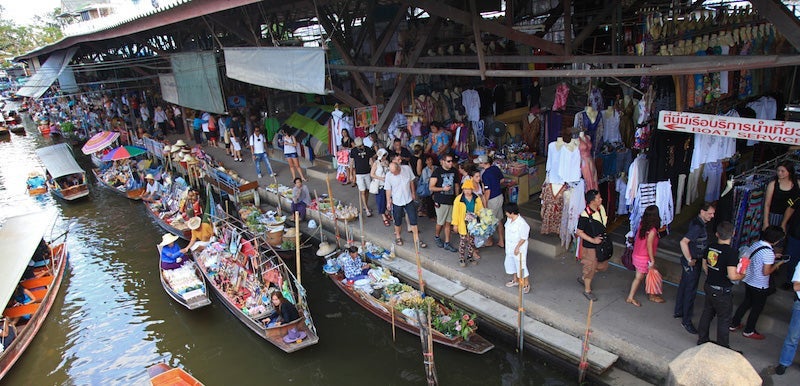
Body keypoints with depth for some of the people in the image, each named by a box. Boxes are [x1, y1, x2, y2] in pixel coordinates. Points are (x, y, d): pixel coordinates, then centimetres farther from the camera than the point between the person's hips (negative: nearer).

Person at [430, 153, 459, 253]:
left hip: (451, 201, 4)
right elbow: (431, 187, -9)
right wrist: (443, 189, -20)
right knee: (440, 222, 5)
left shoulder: (454, 171, 5)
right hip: (441, 202, -4)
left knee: (448, 222, 8)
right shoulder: (437, 171, -10)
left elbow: (456, 185, 16)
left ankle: (447, 243, 16)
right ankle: (437, 237, 33)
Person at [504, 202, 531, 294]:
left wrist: (517, 247, -18)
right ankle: (515, 280, 41)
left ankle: (526, 284, 24)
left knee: (521, 265, 5)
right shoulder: (509, 219, -4)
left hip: (519, 248, -9)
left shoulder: (522, 223, -29)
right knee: (509, 263, 21)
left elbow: (523, 238, -22)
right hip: (510, 247, 9)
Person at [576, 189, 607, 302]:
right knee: (591, 268, 7)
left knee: (603, 265, 20)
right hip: (590, 246, -7)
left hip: (601, 243, 7)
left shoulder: (601, 208, -6)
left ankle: (582, 277, 40)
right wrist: (593, 240, -23)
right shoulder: (585, 215, -27)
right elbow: (579, 232, -19)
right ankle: (587, 290, 28)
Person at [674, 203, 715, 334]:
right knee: (690, 291, -2)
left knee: (683, 286, 20)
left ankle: (678, 312, 34)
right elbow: (683, 242, -34)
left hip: (691, 262, 10)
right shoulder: (697, 226, -24)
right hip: (692, 264, -10)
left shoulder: (698, 222, 6)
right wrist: (690, 260, -25)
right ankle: (686, 321, 7)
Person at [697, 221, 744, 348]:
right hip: (722, 291, -6)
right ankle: (722, 347, 21)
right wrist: (742, 275, -4)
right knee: (724, 319, 9)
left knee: (707, 313, 20)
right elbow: (732, 276, -25)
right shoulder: (731, 252, -22)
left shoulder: (710, 247, -2)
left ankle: (702, 340, 32)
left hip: (709, 286, 6)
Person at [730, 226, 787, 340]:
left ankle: (734, 324, 32)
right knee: (757, 308, 12)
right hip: (760, 286, -7)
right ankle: (749, 331, 25)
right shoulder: (769, 253, -26)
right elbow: (766, 272, -22)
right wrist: (777, 264, -8)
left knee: (746, 303, 23)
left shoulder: (755, 244, -3)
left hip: (748, 280, 7)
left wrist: (774, 257, 13)